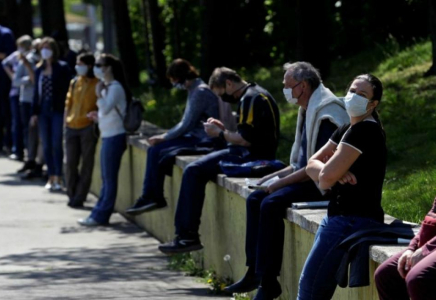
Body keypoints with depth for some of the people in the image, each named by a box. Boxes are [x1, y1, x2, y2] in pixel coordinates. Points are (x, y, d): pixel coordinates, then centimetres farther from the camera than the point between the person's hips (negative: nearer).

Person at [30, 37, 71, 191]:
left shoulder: (62, 68, -3)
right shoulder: (39, 69, 12)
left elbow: (67, 90, -6)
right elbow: (36, 92, 14)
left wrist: (66, 110, -13)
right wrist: (34, 112, 9)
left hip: (58, 110, -5)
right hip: (43, 111, 5)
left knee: (56, 145, -6)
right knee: (46, 146, 6)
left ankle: (57, 178, -1)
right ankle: (51, 178, 12)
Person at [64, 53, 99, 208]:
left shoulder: (97, 84, -4)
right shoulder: (74, 82, 11)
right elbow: (68, 103, 16)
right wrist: (66, 120, 8)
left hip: (88, 127, -5)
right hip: (72, 126, 5)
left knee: (86, 164, 0)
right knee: (70, 163, 4)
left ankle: (79, 198, 4)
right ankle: (72, 195, 17)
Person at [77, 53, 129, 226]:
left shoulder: (115, 87, -13)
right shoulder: (107, 87, 16)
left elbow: (106, 108, -25)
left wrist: (98, 93, -17)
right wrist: (97, 117, 7)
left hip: (114, 137, -10)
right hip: (108, 136, 10)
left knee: (109, 178, -4)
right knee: (106, 178, 12)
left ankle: (100, 216, -2)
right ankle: (99, 215, 16)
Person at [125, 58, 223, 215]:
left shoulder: (200, 92, -17)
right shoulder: (195, 89, 15)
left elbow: (187, 125, -19)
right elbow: (186, 124, 19)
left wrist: (163, 137, -9)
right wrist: (165, 136, 7)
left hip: (202, 140, -10)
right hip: (195, 136, 10)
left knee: (157, 151, -13)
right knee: (154, 150, 3)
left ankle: (156, 197, -2)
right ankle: (148, 197, 0)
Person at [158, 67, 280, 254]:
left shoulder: (250, 99, -15)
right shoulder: (254, 94, 19)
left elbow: (246, 139, -22)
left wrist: (220, 133, -7)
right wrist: (223, 129, 10)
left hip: (253, 157, -11)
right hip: (254, 154, 11)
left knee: (193, 171, -15)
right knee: (195, 170, 17)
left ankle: (187, 236, -14)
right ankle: (186, 234, 13)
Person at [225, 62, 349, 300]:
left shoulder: (326, 113, -18)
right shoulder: (308, 111, 15)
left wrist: (283, 182, -18)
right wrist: (275, 175, 10)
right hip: (307, 178, 11)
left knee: (271, 203, -25)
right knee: (255, 199, 1)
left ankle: (268, 279, -20)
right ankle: (254, 270, 0)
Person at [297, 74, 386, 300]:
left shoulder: (366, 130, -15)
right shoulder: (346, 130, 16)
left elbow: (326, 177, -20)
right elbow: (312, 165, 11)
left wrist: (330, 173, 3)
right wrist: (335, 173, -10)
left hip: (355, 221, -10)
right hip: (338, 218, 10)